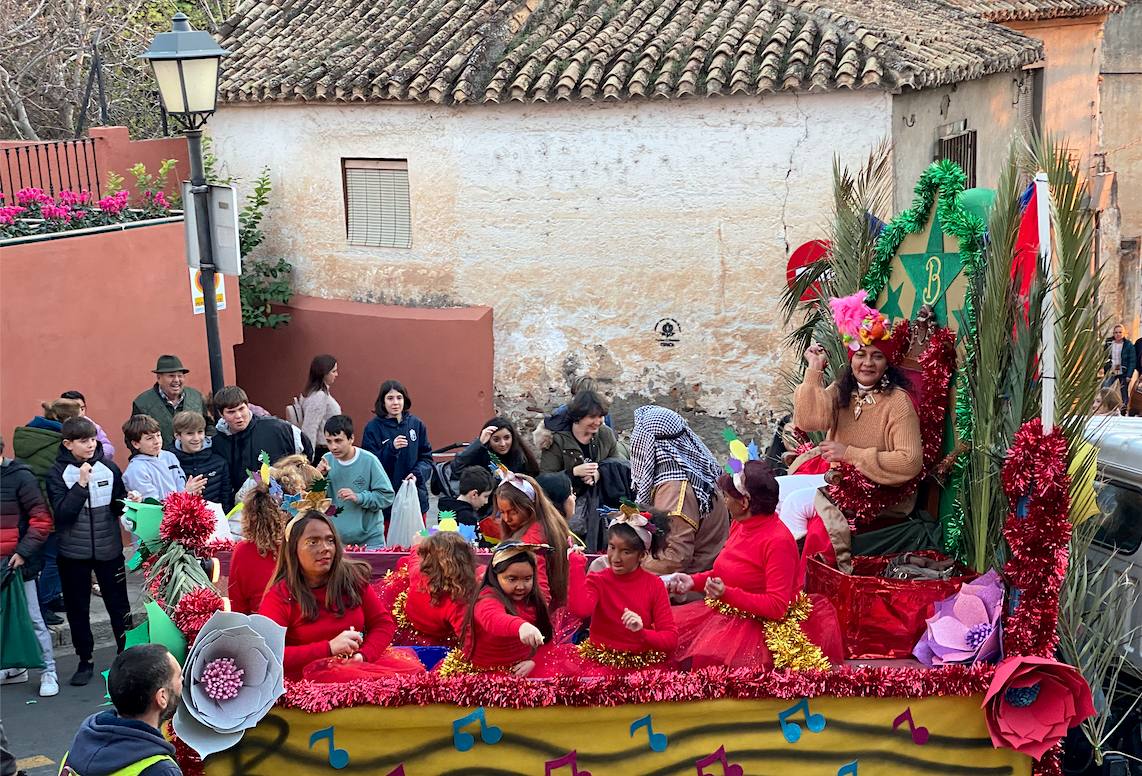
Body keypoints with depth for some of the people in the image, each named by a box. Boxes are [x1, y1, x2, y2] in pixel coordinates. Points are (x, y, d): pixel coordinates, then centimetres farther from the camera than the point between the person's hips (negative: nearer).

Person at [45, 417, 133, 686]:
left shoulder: (109, 468, -1)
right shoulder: (58, 473, -6)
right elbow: (62, 513, -15)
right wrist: (81, 483, -23)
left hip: (108, 549, 1)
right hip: (73, 553, -1)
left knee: (118, 604, 7)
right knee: (77, 609, 9)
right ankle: (85, 661, 22)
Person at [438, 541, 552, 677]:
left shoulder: (532, 601, 1)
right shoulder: (488, 600, -21)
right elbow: (494, 620, -45)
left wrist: (533, 660, -10)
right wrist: (521, 626, -66)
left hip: (515, 670, 6)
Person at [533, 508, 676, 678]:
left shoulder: (654, 585, -1)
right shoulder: (597, 580, 1)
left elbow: (671, 640, -5)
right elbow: (580, 609, -24)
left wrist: (642, 633, -24)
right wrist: (577, 563, -17)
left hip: (642, 663, 0)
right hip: (599, 661, 0)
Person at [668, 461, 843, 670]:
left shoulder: (778, 540, -19)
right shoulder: (740, 525, 6)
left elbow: (777, 606, -20)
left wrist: (727, 594, -28)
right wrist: (694, 581, 6)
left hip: (760, 627, -9)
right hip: (726, 613, 9)